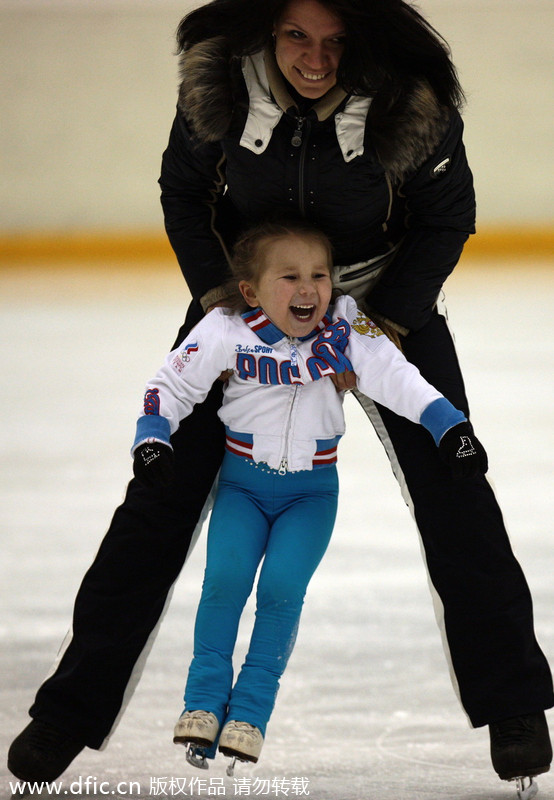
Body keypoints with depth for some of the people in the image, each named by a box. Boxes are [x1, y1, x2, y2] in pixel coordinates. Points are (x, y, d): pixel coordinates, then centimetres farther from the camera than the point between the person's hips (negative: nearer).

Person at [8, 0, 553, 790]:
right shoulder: (218, 84, -23)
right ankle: (73, 708, 7)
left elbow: (447, 221, -11)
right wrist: (218, 301, -13)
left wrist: (381, 330, -17)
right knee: (164, 490, -3)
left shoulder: (413, 106, -27)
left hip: (386, 299, -1)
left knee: (450, 490, -6)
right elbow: (183, 190, -5)